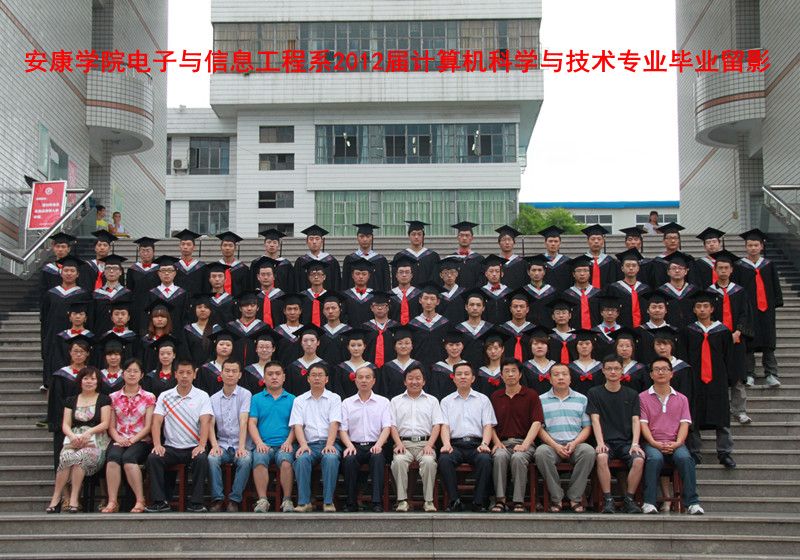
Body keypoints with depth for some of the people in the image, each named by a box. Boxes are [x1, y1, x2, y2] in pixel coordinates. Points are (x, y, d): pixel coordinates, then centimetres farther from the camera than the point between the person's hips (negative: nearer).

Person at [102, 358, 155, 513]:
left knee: (128, 458, -35)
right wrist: (118, 438, -10)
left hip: (141, 441, -2)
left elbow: (148, 426, 2)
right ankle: (112, 502, -34)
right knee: (113, 457, -33)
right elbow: (111, 426, 10)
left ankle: (140, 501, -28)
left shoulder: (149, 397, 9)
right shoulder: (114, 397, 15)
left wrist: (133, 439, -13)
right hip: (119, 441, 2)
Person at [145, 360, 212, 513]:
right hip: (171, 447, 2)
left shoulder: (202, 396, 4)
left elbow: (205, 422, -7)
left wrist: (201, 445, -23)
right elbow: (157, 422, 0)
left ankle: (196, 503, -21)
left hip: (194, 447, -2)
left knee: (202, 459, -33)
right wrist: (157, 445, -17)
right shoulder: (165, 397, 9)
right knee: (153, 458, -26)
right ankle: (159, 501, -16)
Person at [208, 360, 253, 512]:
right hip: (222, 444, 2)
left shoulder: (245, 394, 1)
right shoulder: (214, 398, 11)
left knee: (245, 460, -33)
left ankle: (234, 500, -23)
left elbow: (243, 422, -11)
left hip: (240, 445, -2)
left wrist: (241, 447, -22)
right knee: (212, 459, -29)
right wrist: (214, 445, -16)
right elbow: (210, 425, 3)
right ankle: (217, 499, -23)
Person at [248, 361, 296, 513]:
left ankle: (287, 500, -27)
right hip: (264, 444, 1)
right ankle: (262, 500, -31)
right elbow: (252, 423, 7)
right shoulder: (256, 399, 17)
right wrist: (259, 442, -9)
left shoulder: (292, 399, 16)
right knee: (259, 459, -32)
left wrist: (288, 442, -9)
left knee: (285, 460, -33)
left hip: (284, 445, -1)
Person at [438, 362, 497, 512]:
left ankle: (479, 503, -29)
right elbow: (445, 426, 7)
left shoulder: (483, 399, 18)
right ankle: (454, 501, -28)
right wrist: (446, 444, -14)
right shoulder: (446, 401, 19)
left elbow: (488, 425, 8)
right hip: (455, 444, 0)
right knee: (444, 459, -33)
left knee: (485, 459, -34)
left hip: (476, 444, 0)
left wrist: (484, 444, -12)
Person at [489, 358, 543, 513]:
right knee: (499, 456, -33)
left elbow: (537, 423, -2)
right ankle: (500, 500, -30)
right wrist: (497, 442, -3)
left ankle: (518, 502, -28)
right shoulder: (495, 397, 17)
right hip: (503, 443, 2)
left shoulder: (531, 395, 8)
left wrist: (524, 445, -15)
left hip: (523, 443, -2)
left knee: (518, 457, -35)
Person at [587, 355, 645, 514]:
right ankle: (608, 500, -28)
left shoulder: (632, 394, 15)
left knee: (639, 460, -30)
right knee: (601, 457, -35)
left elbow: (635, 421, 6)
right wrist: (600, 443, -14)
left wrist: (635, 444, -10)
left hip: (626, 441, 1)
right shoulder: (594, 393, 11)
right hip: (606, 441, -1)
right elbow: (595, 420, 1)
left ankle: (629, 500, -16)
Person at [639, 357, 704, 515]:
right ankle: (649, 503, -32)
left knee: (685, 458, -32)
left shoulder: (681, 399, 19)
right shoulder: (643, 397, 13)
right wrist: (655, 443, -14)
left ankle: (692, 502, -29)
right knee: (655, 458, -36)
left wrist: (677, 443, -12)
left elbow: (684, 424, 7)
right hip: (652, 443, -1)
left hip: (675, 444, 2)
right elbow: (643, 424, 2)